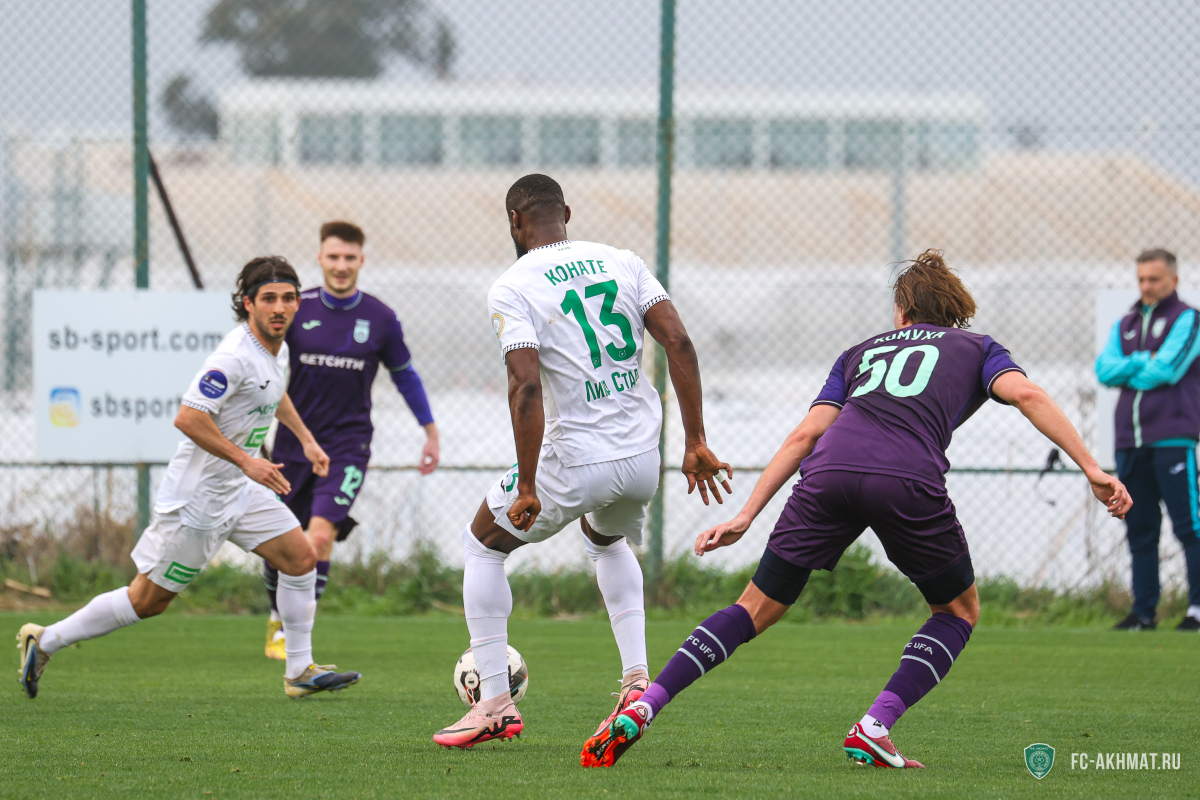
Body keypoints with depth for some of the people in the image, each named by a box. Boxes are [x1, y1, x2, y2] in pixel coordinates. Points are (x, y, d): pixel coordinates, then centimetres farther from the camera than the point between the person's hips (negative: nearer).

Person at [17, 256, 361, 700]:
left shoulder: (277, 348, 6)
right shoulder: (236, 356, -25)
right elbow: (187, 418, -31)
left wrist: (306, 439, 28)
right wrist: (246, 461, -28)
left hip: (239, 489, 9)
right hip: (199, 493, -9)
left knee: (301, 558, 4)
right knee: (149, 600, -2)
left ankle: (300, 671, 14)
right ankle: (45, 641, 11)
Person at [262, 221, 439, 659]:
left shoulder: (380, 319, -3)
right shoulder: (295, 309, -3)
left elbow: (404, 374, 12)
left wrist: (431, 432, 15)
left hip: (347, 446, -1)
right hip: (293, 443, 1)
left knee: (321, 535, -20)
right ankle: (279, 615, 37)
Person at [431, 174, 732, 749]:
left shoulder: (512, 290, -9)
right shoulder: (621, 262, 7)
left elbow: (526, 386, -20)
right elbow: (679, 343, -1)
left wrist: (526, 487, -17)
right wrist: (695, 442, 3)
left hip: (576, 460, -5)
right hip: (643, 460, 5)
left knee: (483, 545, 18)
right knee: (607, 541, 37)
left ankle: (495, 701, 11)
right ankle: (637, 678, 22)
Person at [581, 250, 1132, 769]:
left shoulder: (862, 352, 34)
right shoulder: (976, 348, 28)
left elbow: (806, 434, 23)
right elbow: (1025, 394, 7)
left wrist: (746, 516, 21)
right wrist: (1092, 470, 3)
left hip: (829, 472, 3)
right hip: (908, 482, -3)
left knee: (757, 610, 13)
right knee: (959, 611, 21)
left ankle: (642, 706, -3)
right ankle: (874, 728, 3)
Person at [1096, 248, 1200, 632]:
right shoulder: (1125, 324, 20)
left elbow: (1167, 369, -11)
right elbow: (1104, 369, 5)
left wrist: (1127, 371, 3)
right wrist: (1143, 361, -9)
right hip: (1131, 440, 6)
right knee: (1139, 529, 7)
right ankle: (1143, 611, 10)